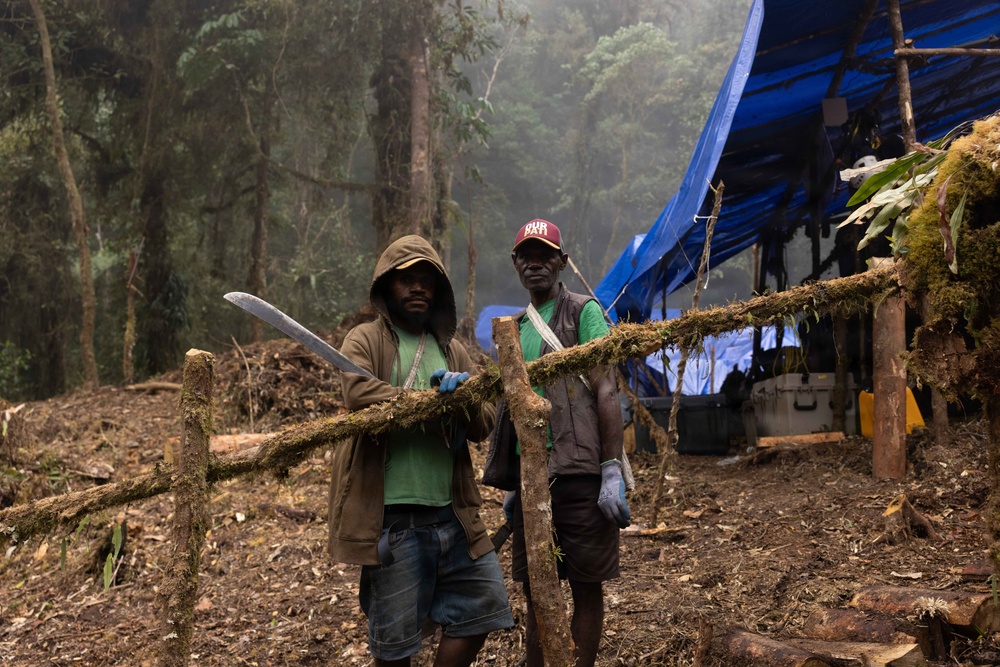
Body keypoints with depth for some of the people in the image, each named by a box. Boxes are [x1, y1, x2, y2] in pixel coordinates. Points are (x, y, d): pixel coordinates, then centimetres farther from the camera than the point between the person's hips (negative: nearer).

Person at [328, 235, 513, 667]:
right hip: (392, 516, -6)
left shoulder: (452, 350, 17)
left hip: (452, 513, 6)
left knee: (482, 606, 9)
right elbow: (358, 393, -21)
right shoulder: (366, 340, 0)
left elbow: (483, 426, 11)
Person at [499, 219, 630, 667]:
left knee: (586, 586, 2)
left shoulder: (583, 312, -1)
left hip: (580, 477, -6)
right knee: (534, 589, 10)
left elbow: (606, 393, -8)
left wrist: (613, 473, -14)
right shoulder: (516, 327, 17)